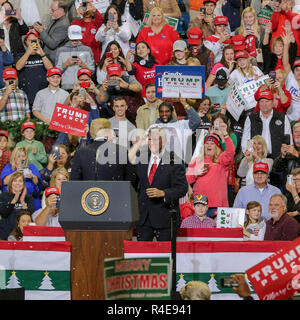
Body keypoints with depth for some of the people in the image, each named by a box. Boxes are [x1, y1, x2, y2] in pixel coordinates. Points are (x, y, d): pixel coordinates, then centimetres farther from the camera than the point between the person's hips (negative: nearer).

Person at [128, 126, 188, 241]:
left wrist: (162, 193, -22)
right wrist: (137, 146, -4)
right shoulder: (141, 157, 10)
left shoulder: (174, 161, -4)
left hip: (164, 218, -4)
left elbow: (182, 188, -7)